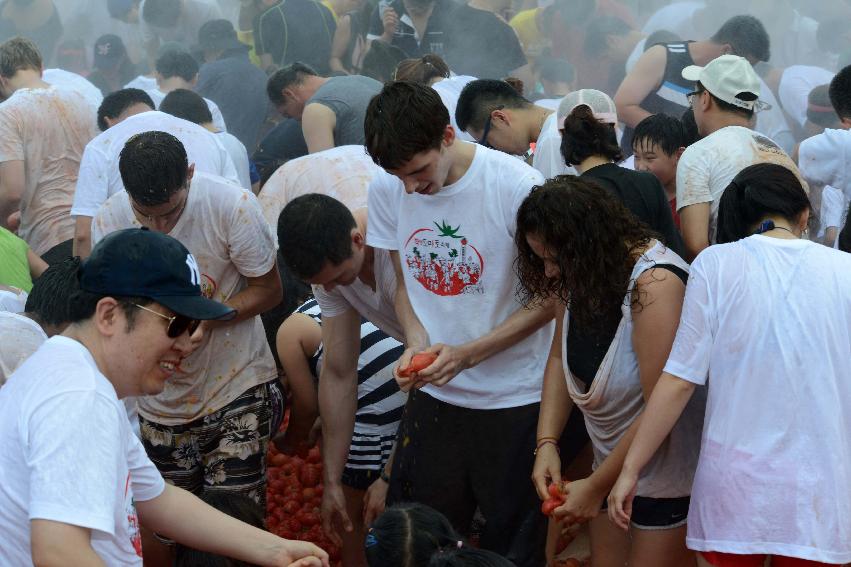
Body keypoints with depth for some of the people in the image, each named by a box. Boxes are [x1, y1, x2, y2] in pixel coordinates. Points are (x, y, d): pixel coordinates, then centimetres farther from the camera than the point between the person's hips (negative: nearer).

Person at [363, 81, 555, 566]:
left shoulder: (517, 186, -18)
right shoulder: (387, 190, -4)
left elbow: (549, 297, -10)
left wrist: (467, 354, -19)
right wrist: (417, 342, -10)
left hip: (515, 398, -4)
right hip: (434, 394, 4)